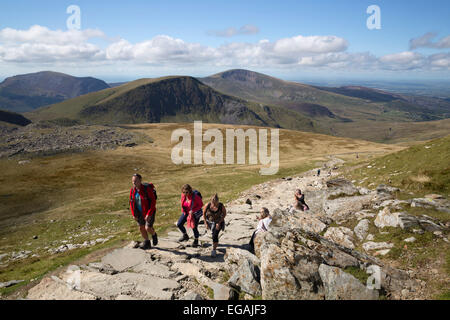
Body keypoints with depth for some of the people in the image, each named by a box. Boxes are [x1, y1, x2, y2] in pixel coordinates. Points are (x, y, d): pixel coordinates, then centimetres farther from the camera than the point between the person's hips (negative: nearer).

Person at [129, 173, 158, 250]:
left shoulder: (147, 189, -23)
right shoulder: (132, 190, -4)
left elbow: (153, 202, -21)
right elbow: (131, 202, 7)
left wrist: (149, 214, -25)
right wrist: (134, 214, 1)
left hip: (149, 212, -6)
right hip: (140, 213, 6)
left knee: (148, 228, -11)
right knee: (141, 228, 9)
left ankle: (154, 235, 23)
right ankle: (147, 243, 28)